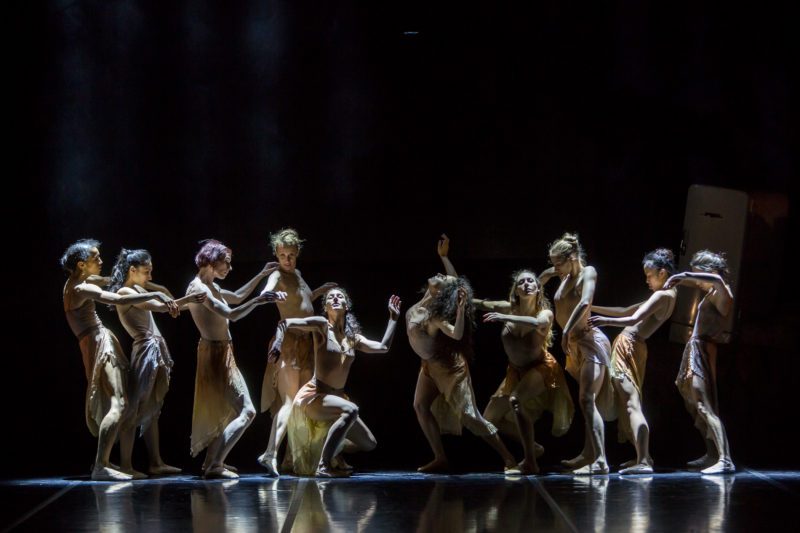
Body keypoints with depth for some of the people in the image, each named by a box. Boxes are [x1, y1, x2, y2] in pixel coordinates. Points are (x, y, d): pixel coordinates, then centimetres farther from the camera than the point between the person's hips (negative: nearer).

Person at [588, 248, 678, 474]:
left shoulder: (661, 295, -10)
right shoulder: (668, 295, 21)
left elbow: (633, 320, -26)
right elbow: (626, 312, 26)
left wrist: (605, 321, -41)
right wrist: (594, 308, 24)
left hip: (627, 346, -10)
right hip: (633, 348, 10)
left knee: (631, 404, -17)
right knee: (629, 405, 17)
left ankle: (643, 461, -26)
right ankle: (643, 456, 20)